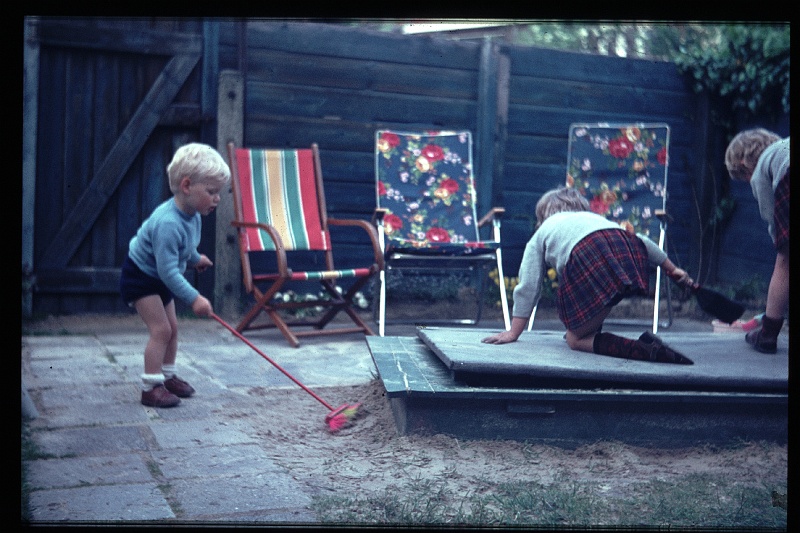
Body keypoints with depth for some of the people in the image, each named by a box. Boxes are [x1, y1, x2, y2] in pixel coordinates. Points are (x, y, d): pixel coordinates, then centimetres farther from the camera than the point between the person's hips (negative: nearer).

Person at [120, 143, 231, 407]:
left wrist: (195, 258, 33)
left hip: (161, 278, 9)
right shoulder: (168, 223, -38)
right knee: (161, 329, -15)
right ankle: (151, 388, -9)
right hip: (140, 277, -9)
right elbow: (168, 270, -39)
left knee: (172, 327, 15)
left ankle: (168, 376, 29)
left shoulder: (192, 215, -8)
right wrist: (194, 298, -40)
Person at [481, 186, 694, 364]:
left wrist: (513, 332, 27)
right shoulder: (594, 217, 43)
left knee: (575, 340, 3)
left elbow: (527, 287, 24)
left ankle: (643, 349, -18)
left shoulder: (541, 234, 32)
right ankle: (589, 330, 19)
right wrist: (671, 269, 52)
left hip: (586, 259, -6)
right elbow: (642, 241, 40)